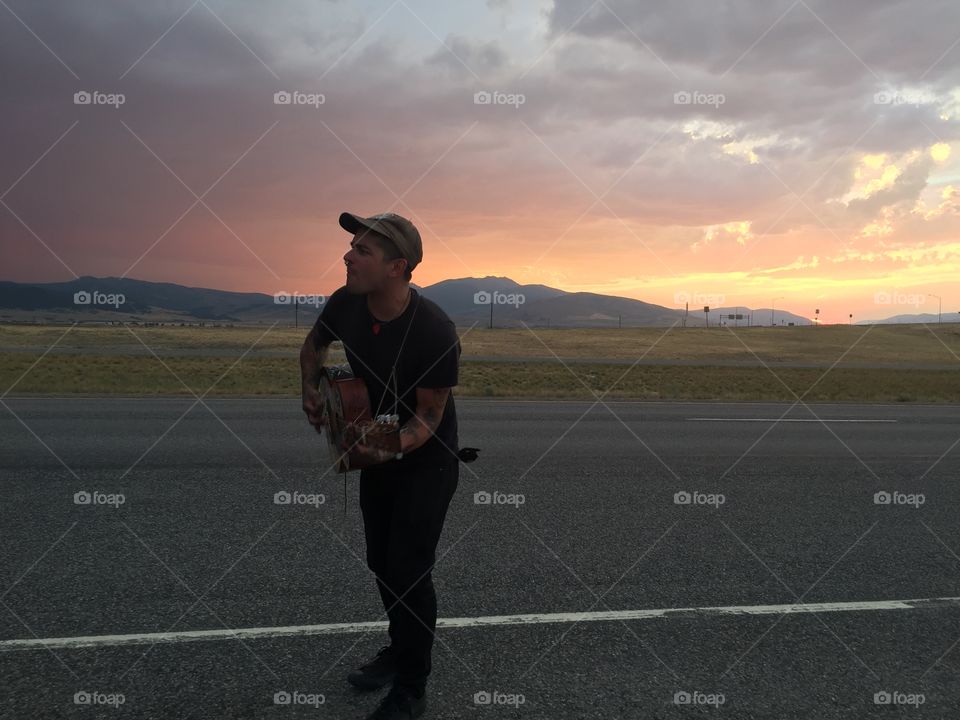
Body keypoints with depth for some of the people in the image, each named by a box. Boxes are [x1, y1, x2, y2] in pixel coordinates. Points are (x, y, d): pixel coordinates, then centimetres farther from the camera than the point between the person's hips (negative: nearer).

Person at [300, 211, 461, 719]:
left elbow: (430, 414, -23)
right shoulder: (345, 304, -14)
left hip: (426, 463, -6)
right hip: (375, 453, 6)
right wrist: (311, 391, -6)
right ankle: (400, 649, 42)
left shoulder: (435, 331, -31)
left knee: (409, 572, -3)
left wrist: (395, 446, -41)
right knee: (381, 563, 18)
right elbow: (314, 344, 9)